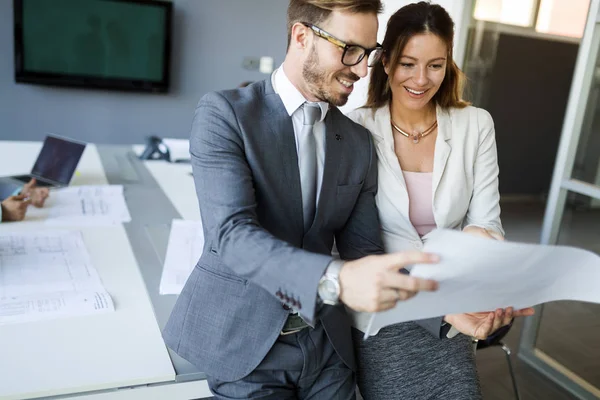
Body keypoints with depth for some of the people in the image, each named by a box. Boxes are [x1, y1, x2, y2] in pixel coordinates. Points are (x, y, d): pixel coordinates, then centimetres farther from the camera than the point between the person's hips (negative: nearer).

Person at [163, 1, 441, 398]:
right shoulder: (223, 113, -12)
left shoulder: (359, 141, 4)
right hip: (244, 339, -4)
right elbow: (232, 234, -23)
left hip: (326, 342, 5)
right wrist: (335, 280, -39)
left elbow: (363, 247, 1)